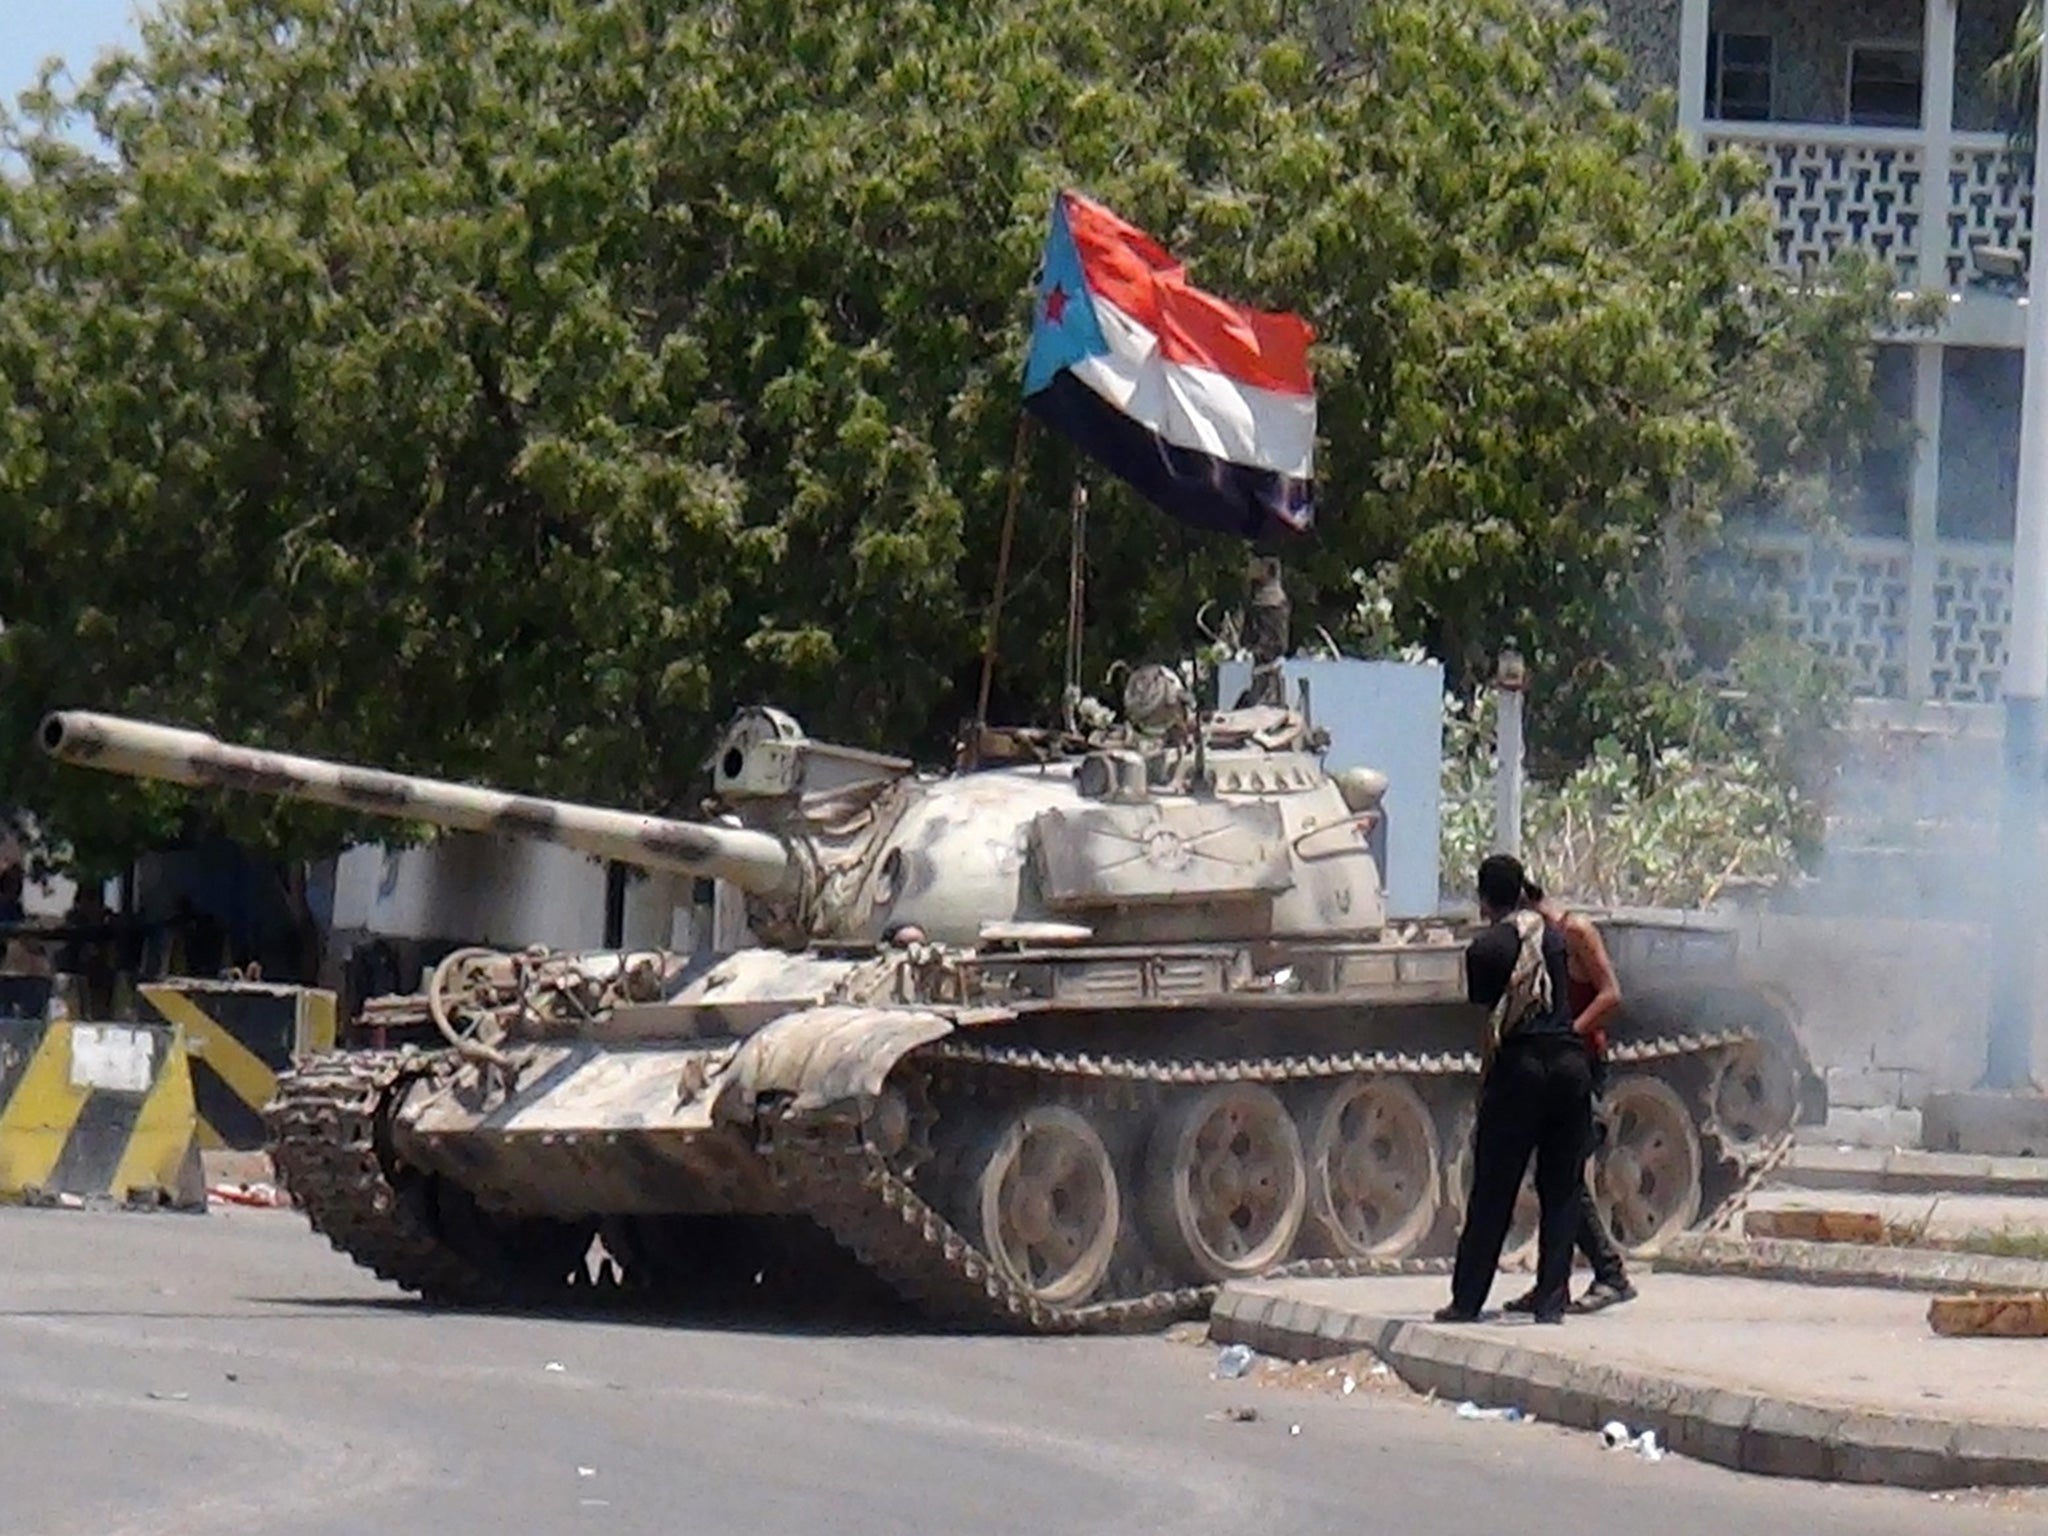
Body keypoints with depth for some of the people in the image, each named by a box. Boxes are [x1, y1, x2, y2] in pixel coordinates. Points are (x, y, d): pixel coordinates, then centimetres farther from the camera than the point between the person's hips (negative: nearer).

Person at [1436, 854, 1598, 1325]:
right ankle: (1551, 1299, 2)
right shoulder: (1553, 936, 11)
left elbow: (1490, 1019, 1)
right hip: (1571, 1061, 3)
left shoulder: (1485, 949, 0)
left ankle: (1467, 1298, 5)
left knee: (1492, 1191, 2)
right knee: (1561, 1190, 6)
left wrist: (1485, 1080, 8)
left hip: (1519, 1064, -3)